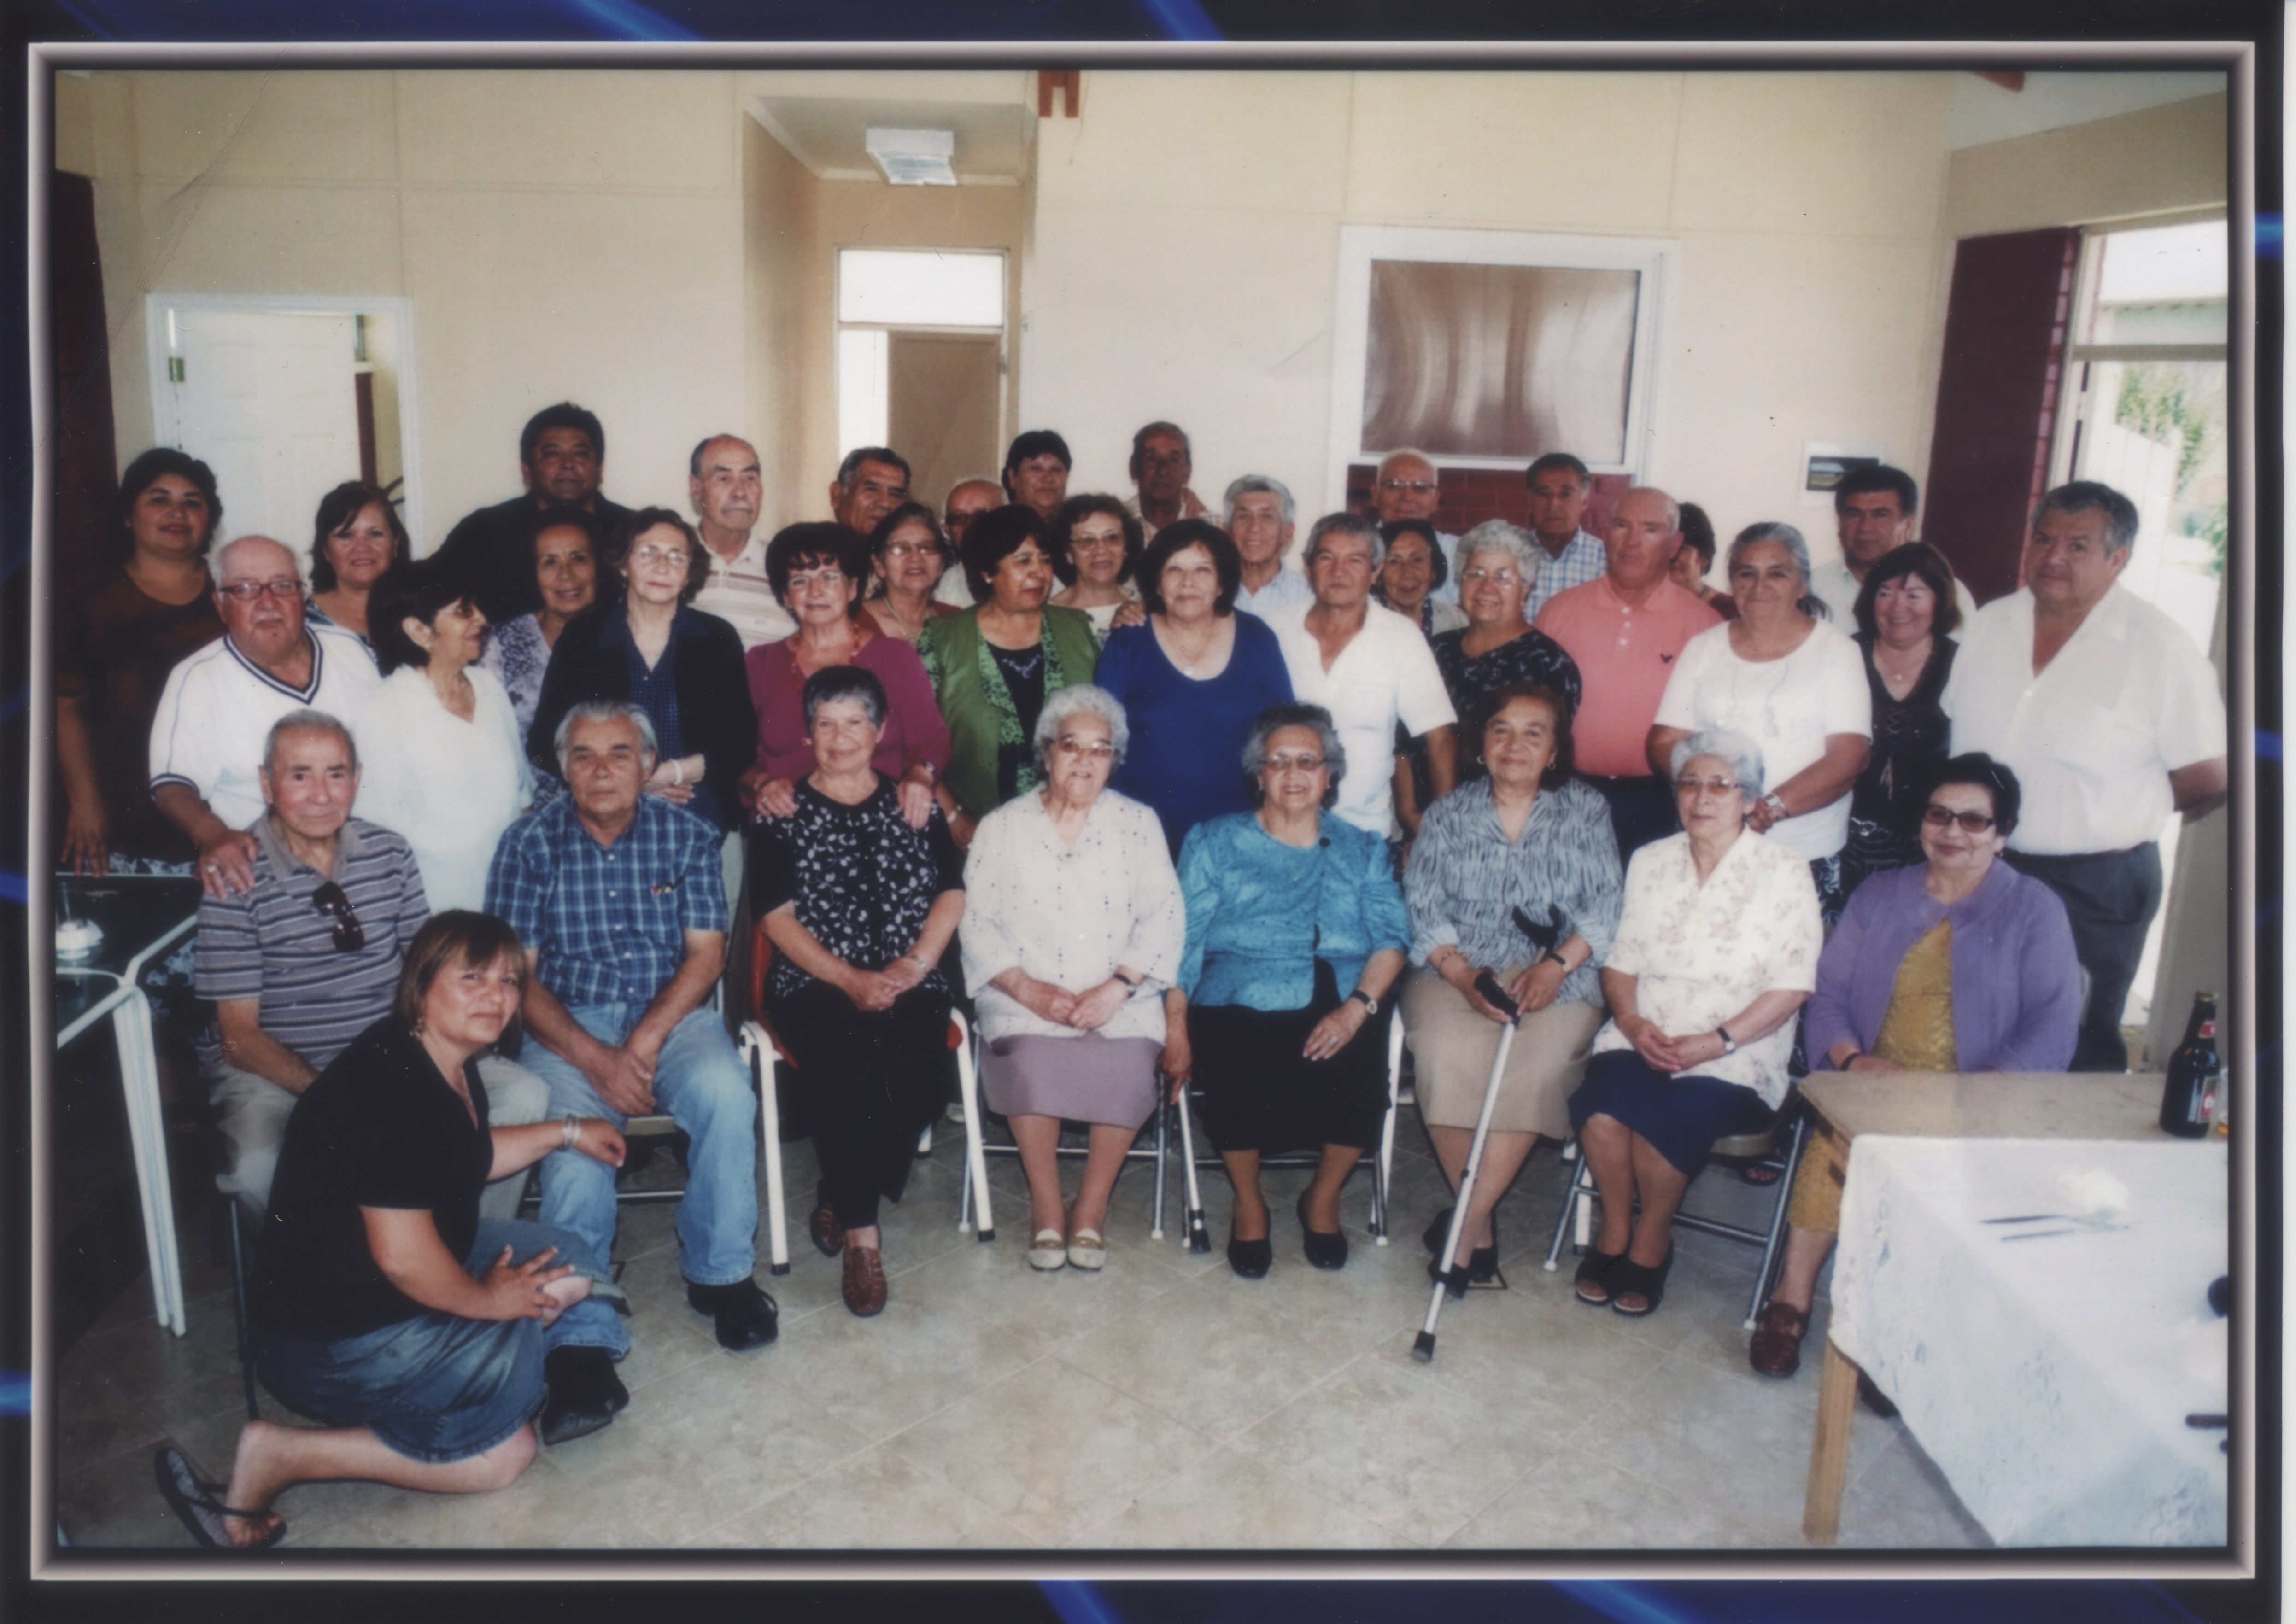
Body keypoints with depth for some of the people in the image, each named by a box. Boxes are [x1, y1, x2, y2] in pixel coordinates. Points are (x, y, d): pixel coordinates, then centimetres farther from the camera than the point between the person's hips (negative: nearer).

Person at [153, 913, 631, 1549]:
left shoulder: (452, 1062, 3)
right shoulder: (388, 1087, -27)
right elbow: (403, 1255, -29)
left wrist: (566, 1132, 17)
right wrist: (485, 1299, -14)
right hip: (331, 1337, -10)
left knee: (573, 1264, 7)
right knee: (503, 1453, -11)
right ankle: (278, 1455, -7)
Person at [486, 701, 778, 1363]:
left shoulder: (686, 835, 6)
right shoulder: (529, 844, 3)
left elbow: (705, 953, 0)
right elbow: (517, 975, -2)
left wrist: (643, 1044, -15)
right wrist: (595, 1059, -16)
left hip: (671, 1013, 1)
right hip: (566, 1026, -1)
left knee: (724, 1092, -30)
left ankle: (720, 1273, -10)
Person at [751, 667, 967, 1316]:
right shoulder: (784, 813, 10)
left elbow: (952, 892, 9)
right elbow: (776, 915, 0)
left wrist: (916, 961, -9)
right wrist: (850, 979, -12)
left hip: (910, 986, 2)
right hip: (814, 987, -2)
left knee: (922, 1078, -28)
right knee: (850, 1075, -32)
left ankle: (842, 1204, -5)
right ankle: (862, 1234, -17)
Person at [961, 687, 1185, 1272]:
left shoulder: (1137, 823, 13)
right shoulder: (1002, 828, 13)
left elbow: (1165, 917, 3)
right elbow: (977, 922, 3)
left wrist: (1117, 987, -13)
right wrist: (1026, 987, -13)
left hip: (1120, 1001, 0)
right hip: (1026, 999, 0)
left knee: (1128, 1064, -30)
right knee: (1030, 1060, -31)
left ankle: (1092, 1206, -8)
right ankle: (1045, 1204, -10)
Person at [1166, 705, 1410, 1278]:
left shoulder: (1363, 850, 20)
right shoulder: (1215, 842, 16)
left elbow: (1392, 937, 6)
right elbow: (1183, 940, 6)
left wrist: (1357, 1007, -13)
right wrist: (1175, 1031, -8)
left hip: (1341, 1012, 1)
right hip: (1241, 1006, -1)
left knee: (1360, 1075, -30)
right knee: (1240, 1077, -32)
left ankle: (1324, 1196, 4)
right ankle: (1248, 1203, 1)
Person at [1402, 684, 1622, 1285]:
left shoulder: (1586, 812, 10)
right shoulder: (1449, 813, 12)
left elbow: (1605, 908, 3)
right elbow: (1421, 904, 2)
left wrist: (1557, 965, -15)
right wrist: (1462, 974, -14)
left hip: (1557, 980, 0)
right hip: (1455, 972, 1)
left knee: (1537, 1066, -31)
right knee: (1447, 1056, -30)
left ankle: (1463, 1222, -21)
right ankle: (1480, 1223, -15)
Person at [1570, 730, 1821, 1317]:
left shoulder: (1785, 874, 0)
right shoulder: (1650, 862, 14)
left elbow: (1791, 987, -5)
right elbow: (1620, 961, 13)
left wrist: (1716, 1041, -16)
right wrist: (1631, 1020, -8)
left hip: (1737, 1057, -3)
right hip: (1643, 1040, 3)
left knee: (1668, 1115, -31)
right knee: (1600, 1104, -28)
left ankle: (1652, 1241, -2)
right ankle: (1615, 1230, -2)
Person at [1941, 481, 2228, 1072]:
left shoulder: (2164, 652, -10)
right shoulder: (1989, 626, 5)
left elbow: (2208, 783, -7)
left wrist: (2114, 808, 4)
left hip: (2097, 886, -4)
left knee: (2079, 1055, 6)